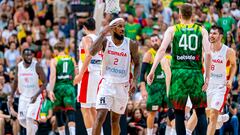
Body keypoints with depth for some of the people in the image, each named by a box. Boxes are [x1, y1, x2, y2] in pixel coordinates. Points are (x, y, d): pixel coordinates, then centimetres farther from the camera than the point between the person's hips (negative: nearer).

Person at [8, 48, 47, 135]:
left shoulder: (36, 66, -15)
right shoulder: (19, 66, -2)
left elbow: (45, 82, -13)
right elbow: (16, 81, 13)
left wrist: (36, 95, -24)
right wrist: (11, 96, 11)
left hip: (35, 97, -5)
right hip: (23, 96, 5)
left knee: (30, 119, -17)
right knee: (21, 120, 7)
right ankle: (34, 128, 36)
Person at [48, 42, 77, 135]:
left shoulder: (54, 61, 1)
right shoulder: (72, 60, 11)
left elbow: (53, 76, -10)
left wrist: (51, 90, -16)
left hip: (58, 87, -1)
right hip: (69, 87, 1)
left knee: (58, 113, 13)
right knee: (70, 113, -9)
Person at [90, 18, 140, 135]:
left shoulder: (131, 44, -2)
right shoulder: (105, 41, -6)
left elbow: (137, 64, 9)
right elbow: (92, 52, -25)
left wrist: (134, 80, -6)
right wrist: (103, 33, -25)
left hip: (122, 86, 2)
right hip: (107, 83, -2)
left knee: (115, 120, 12)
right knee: (100, 117, -15)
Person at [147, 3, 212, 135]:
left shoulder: (172, 30, 5)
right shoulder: (201, 30, 7)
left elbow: (162, 50, -7)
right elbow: (208, 54, -3)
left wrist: (152, 71, -8)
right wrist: (207, 77, 0)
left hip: (178, 72, 0)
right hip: (196, 73, 0)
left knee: (179, 112, 5)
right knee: (200, 111, 9)